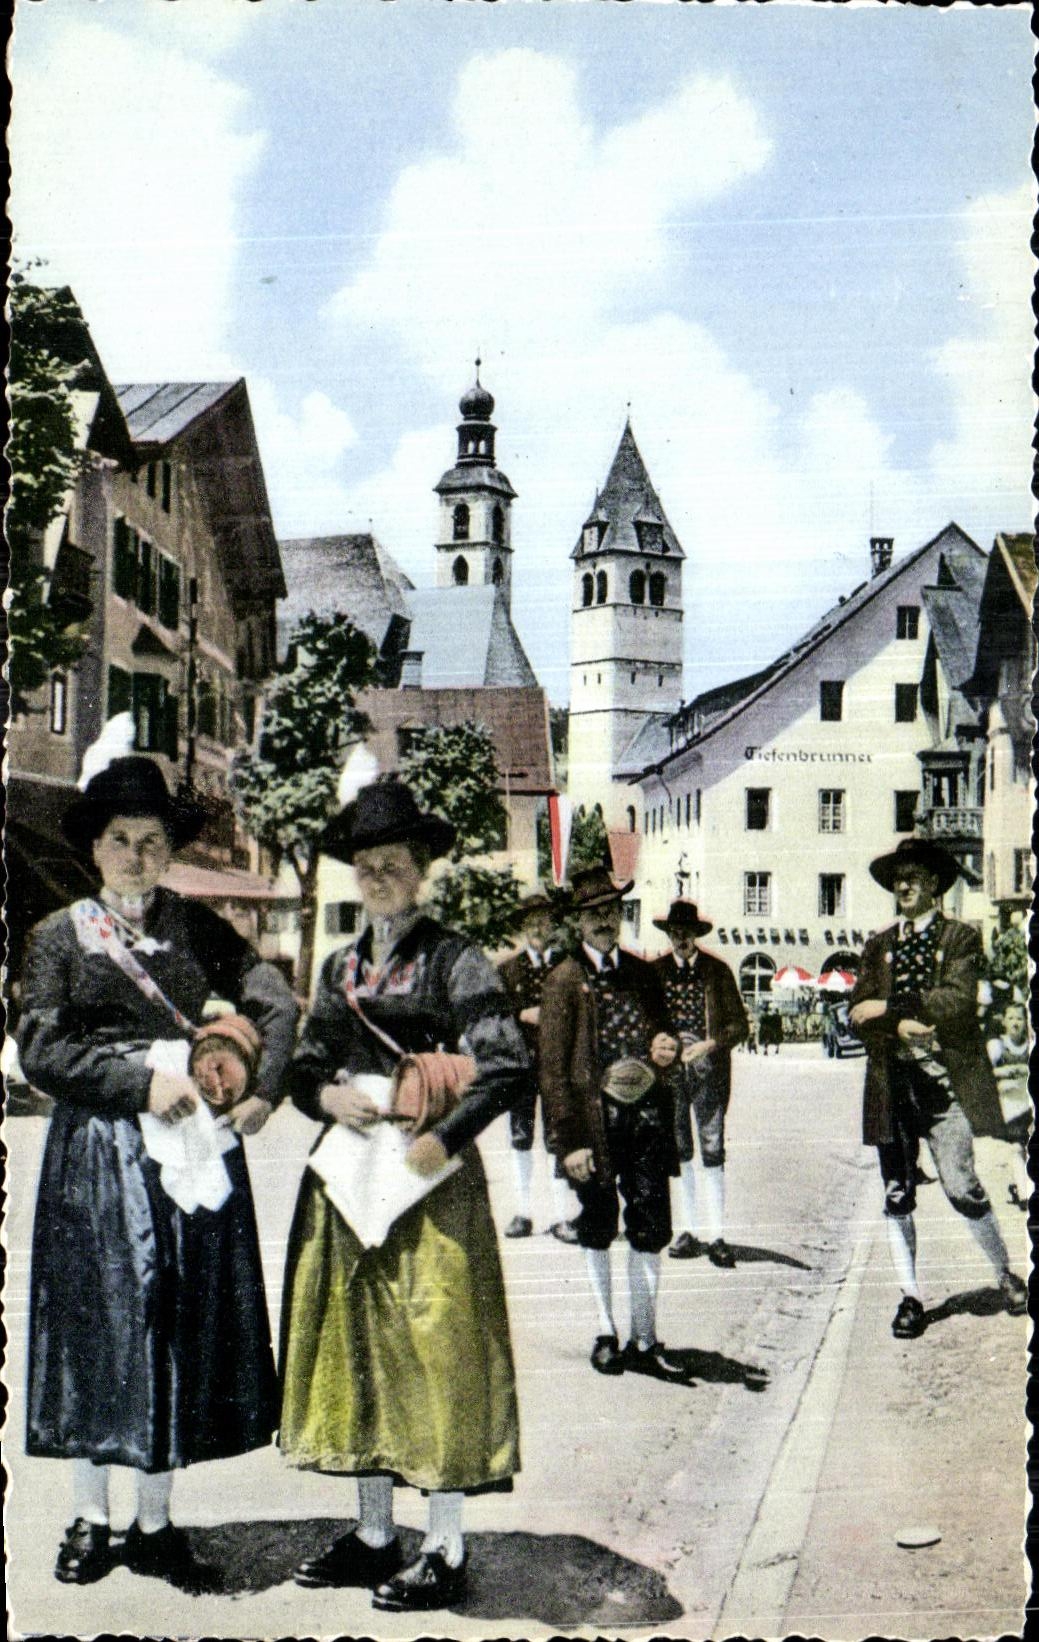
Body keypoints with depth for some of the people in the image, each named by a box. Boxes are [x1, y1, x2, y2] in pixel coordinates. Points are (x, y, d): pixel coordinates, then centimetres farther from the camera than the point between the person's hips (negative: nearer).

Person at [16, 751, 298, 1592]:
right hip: (99, 1149, -2)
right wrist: (141, 1082, -15)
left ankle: (156, 1522, 18)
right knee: (100, 1321, 4)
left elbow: (276, 1003, 2)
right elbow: (42, 1051, -6)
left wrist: (263, 1088, -14)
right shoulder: (60, 937, 4)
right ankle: (92, 1517, 20)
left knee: (187, 1325, 5)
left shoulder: (196, 926, 8)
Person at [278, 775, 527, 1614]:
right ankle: (374, 1533, 24)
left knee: (433, 1347, -2)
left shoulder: (454, 960, -6)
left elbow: (509, 1066, -15)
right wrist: (327, 1095, -6)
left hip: (429, 1180, -6)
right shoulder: (342, 967, 13)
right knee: (355, 1343, 11)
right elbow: (305, 1064, 16)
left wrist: (441, 1141, -20)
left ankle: (445, 1550, 9)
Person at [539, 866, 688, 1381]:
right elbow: (553, 1067, -6)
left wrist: (664, 1050, -3)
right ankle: (606, 1334, 25)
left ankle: (644, 1341, 13)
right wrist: (570, 1138, -12)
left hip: (647, 1120, 3)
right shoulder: (564, 980, -3)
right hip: (595, 1121, -3)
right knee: (597, 1233, 10)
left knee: (651, 1230, 2)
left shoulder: (643, 973, 12)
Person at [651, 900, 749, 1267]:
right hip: (669, 1069, 2)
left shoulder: (717, 970, 3)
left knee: (713, 1151, -6)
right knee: (678, 1153, 7)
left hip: (708, 1069, -2)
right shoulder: (655, 971, 6)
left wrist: (710, 1045, -13)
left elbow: (739, 1024, 2)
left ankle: (716, 1235, -3)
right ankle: (690, 1230, 15)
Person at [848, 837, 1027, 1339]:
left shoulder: (960, 937, 4)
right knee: (896, 1194, 4)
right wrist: (900, 1027, -12)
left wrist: (889, 1007, -12)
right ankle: (910, 1297, 13)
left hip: (944, 1077, -4)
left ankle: (1006, 1274, 13)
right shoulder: (878, 946, 16)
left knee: (961, 1186, -10)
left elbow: (957, 1000, -11)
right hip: (892, 1082, 4)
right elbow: (860, 1017, 7)